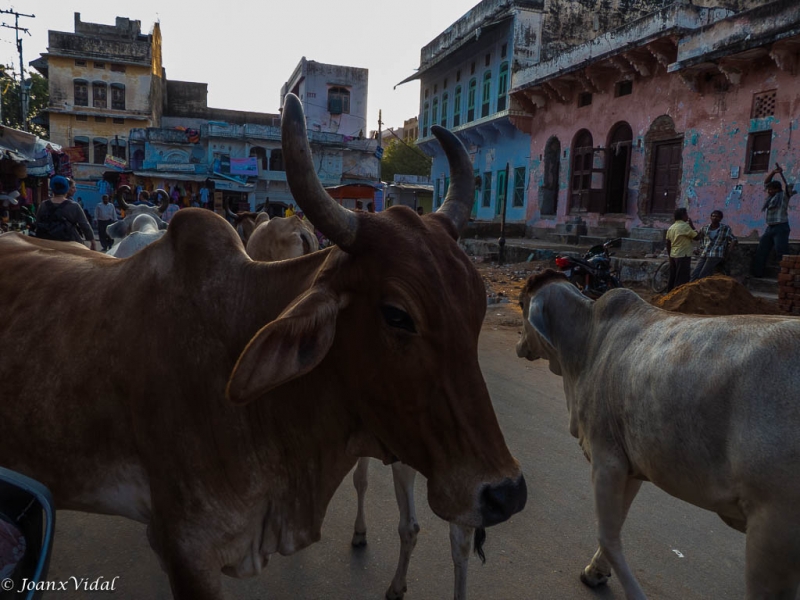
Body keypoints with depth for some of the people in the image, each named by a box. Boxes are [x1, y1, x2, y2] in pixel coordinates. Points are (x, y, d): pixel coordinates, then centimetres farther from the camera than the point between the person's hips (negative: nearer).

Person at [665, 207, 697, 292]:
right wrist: (692, 226, 4)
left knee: (672, 279, 12)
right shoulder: (685, 226, -12)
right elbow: (696, 236, -6)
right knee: (681, 280, -5)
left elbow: (668, 243, 13)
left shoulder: (671, 227, 11)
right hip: (683, 256, -8)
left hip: (673, 256, 8)